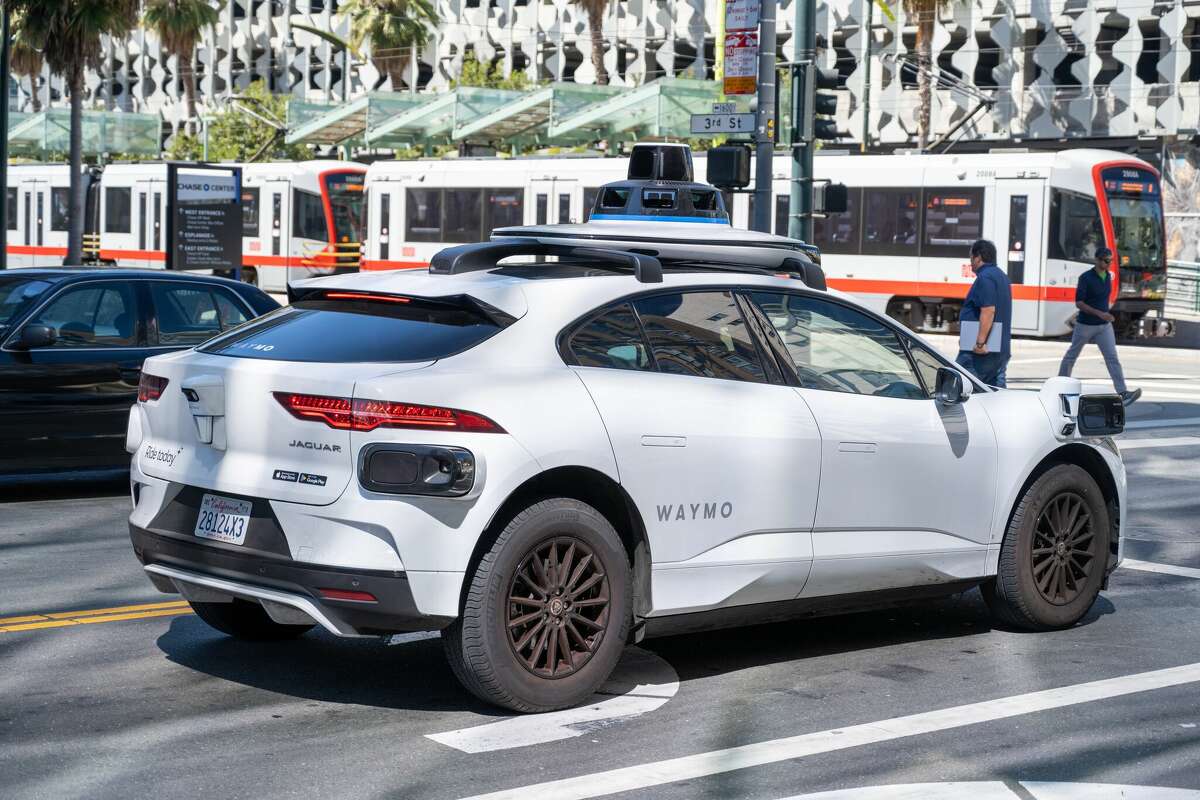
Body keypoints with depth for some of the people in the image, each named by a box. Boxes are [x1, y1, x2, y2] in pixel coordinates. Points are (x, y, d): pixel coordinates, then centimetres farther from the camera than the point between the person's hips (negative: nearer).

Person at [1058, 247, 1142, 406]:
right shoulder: (1085, 278, -17)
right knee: (1072, 355, 14)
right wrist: (1099, 314, -28)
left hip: (1104, 326, 4)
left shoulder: (1108, 276, 4)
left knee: (1112, 357, -9)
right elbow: (1078, 303, -20)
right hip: (1085, 325, -4)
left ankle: (1123, 393, -18)